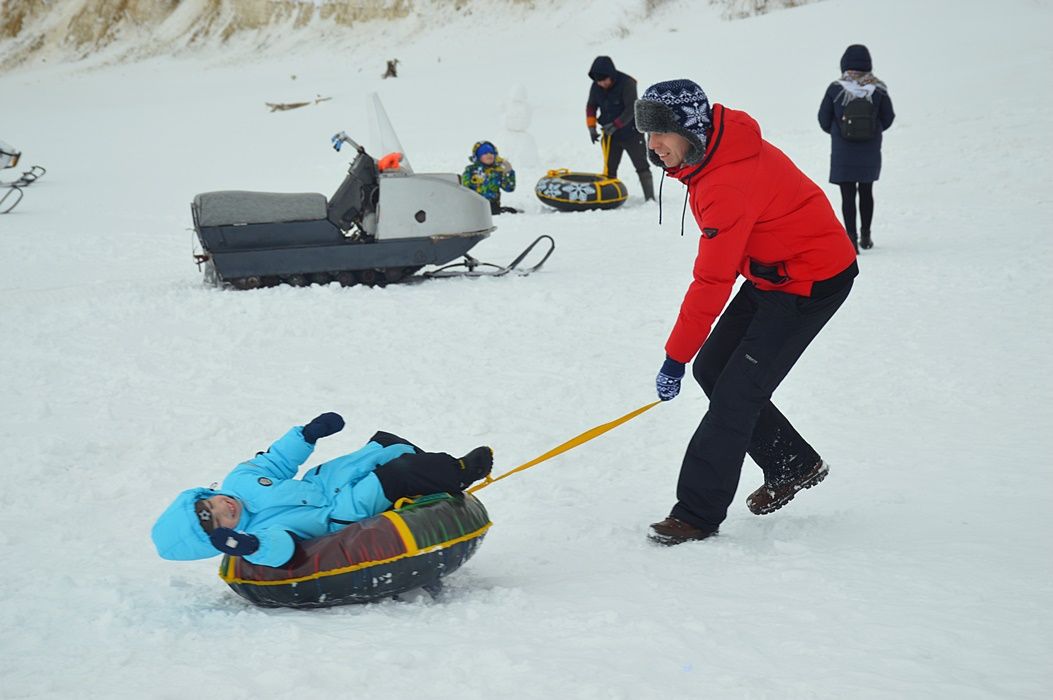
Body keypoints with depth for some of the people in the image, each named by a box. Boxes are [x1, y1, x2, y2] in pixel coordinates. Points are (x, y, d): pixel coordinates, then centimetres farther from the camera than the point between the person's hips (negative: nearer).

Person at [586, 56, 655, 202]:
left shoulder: (626, 84, -21)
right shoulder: (596, 87, -5)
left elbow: (631, 109, -24)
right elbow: (591, 106, 7)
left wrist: (615, 125, -31)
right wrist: (591, 127, -6)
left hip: (631, 133, -5)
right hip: (610, 134, 5)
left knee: (642, 167, -1)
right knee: (609, 168, 4)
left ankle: (650, 198, 3)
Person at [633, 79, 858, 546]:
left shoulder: (729, 183, -31)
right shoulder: (715, 150, -1)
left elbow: (712, 283, -29)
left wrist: (675, 358, -24)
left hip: (813, 282, -10)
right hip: (773, 273, 10)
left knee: (736, 393, -12)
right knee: (711, 369, 10)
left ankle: (697, 515, -7)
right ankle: (793, 465, 24)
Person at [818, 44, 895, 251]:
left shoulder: (835, 89, -11)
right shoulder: (878, 89, -7)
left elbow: (824, 119, -3)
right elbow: (888, 118, 1)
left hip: (842, 151, -2)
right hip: (870, 153, 2)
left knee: (848, 195, 1)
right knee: (866, 192, 18)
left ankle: (851, 237, -9)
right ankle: (865, 236, 28)